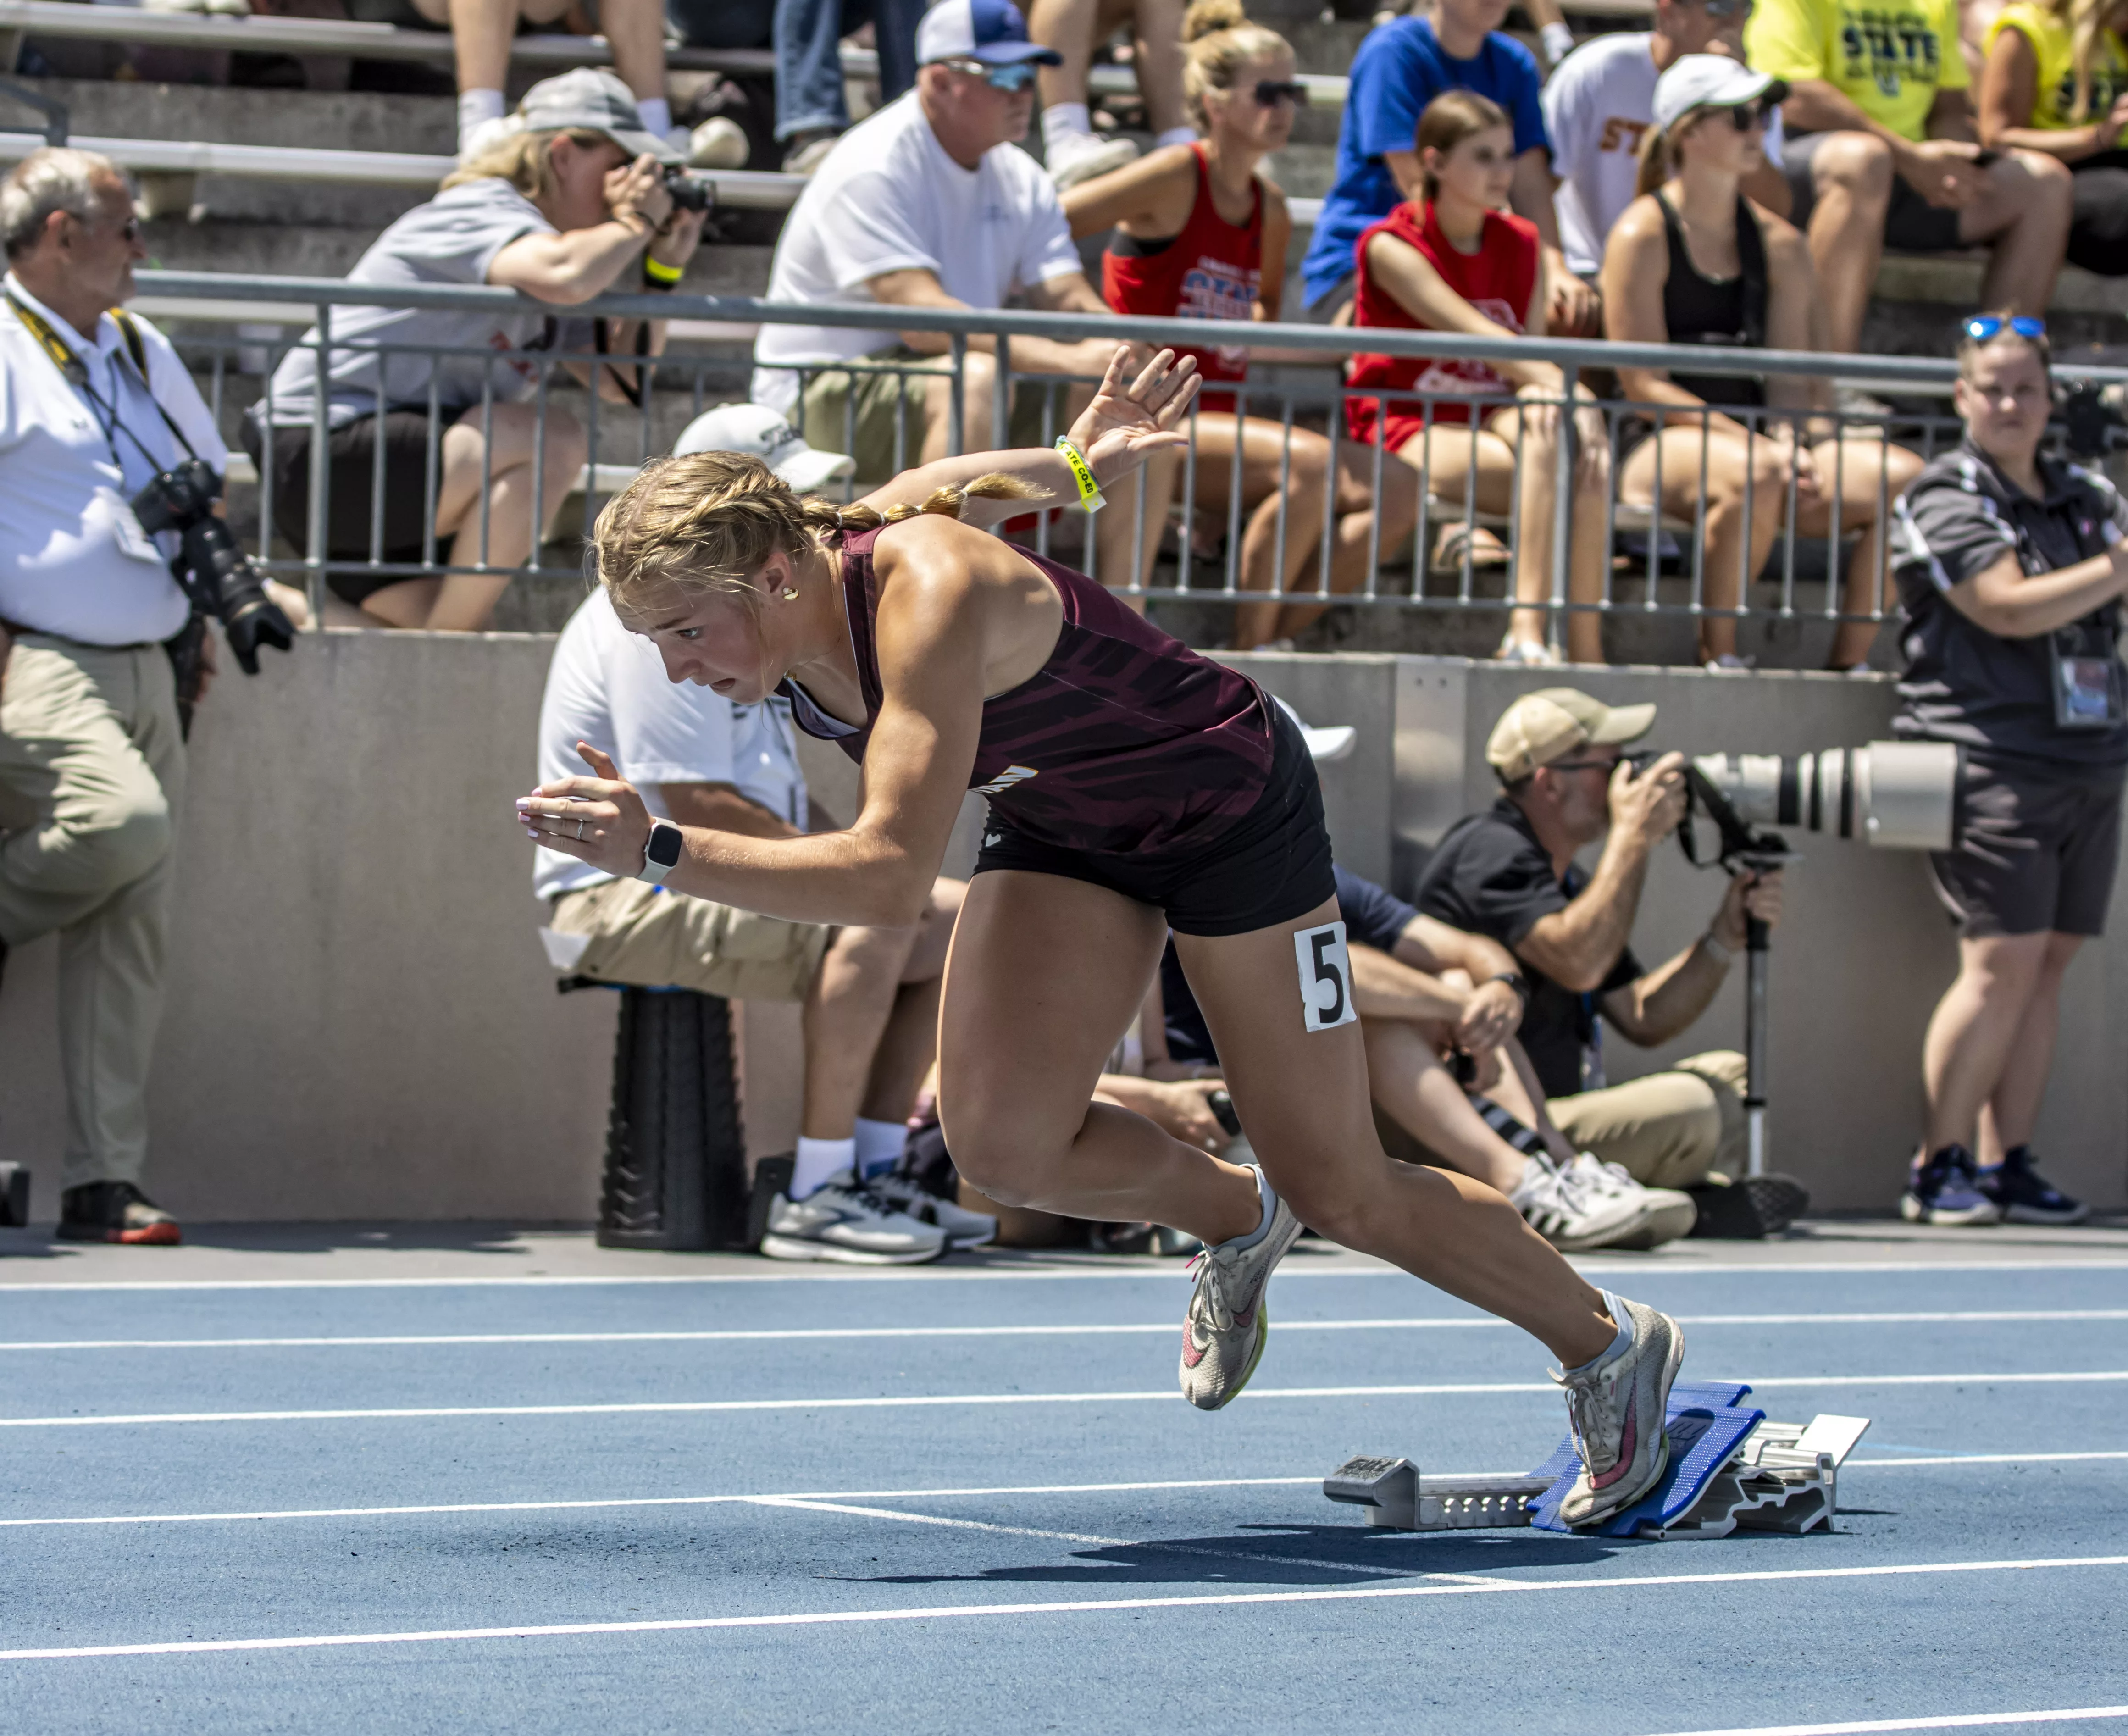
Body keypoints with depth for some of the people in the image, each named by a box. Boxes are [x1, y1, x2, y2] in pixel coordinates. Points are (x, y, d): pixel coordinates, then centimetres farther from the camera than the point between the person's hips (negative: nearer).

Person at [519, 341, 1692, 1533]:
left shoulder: (927, 597, -39)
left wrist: (661, 851, -51)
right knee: (1004, 1142, -16)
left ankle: (1612, 1346, 24)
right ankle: (1236, 1222, 16)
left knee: (1345, 1193, 0)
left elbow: (893, 875, -47)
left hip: (1228, 803, -7)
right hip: (1064, 828, 7)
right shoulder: (789, 595, -14)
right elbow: (942, 491, 8)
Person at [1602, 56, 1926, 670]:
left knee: (1904, 477, -18)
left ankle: (1849, 664, -11)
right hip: (1660, 449, -6)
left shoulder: (1778, 245, 14)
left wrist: (1789, 442, -14)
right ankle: (1718, 658, -25)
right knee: (1755, 474, -39)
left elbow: (1788, 376, 9)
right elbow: (1642, 385, -10)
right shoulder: (1644, 236, -3)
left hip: (1753, 441, 6)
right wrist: (1759, 443, -19)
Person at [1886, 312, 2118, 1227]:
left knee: (2048, 964, 3)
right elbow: (2011, 607, -14)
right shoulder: (1947, 496, -2)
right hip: (1991, 762, -6)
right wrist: (2116, 571, -9)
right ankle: (1938, 1167, -5)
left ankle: (2006, 1161, 7)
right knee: (2003, 963, -12)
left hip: (2091, 764, 6)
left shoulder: (2087, 496, 18)